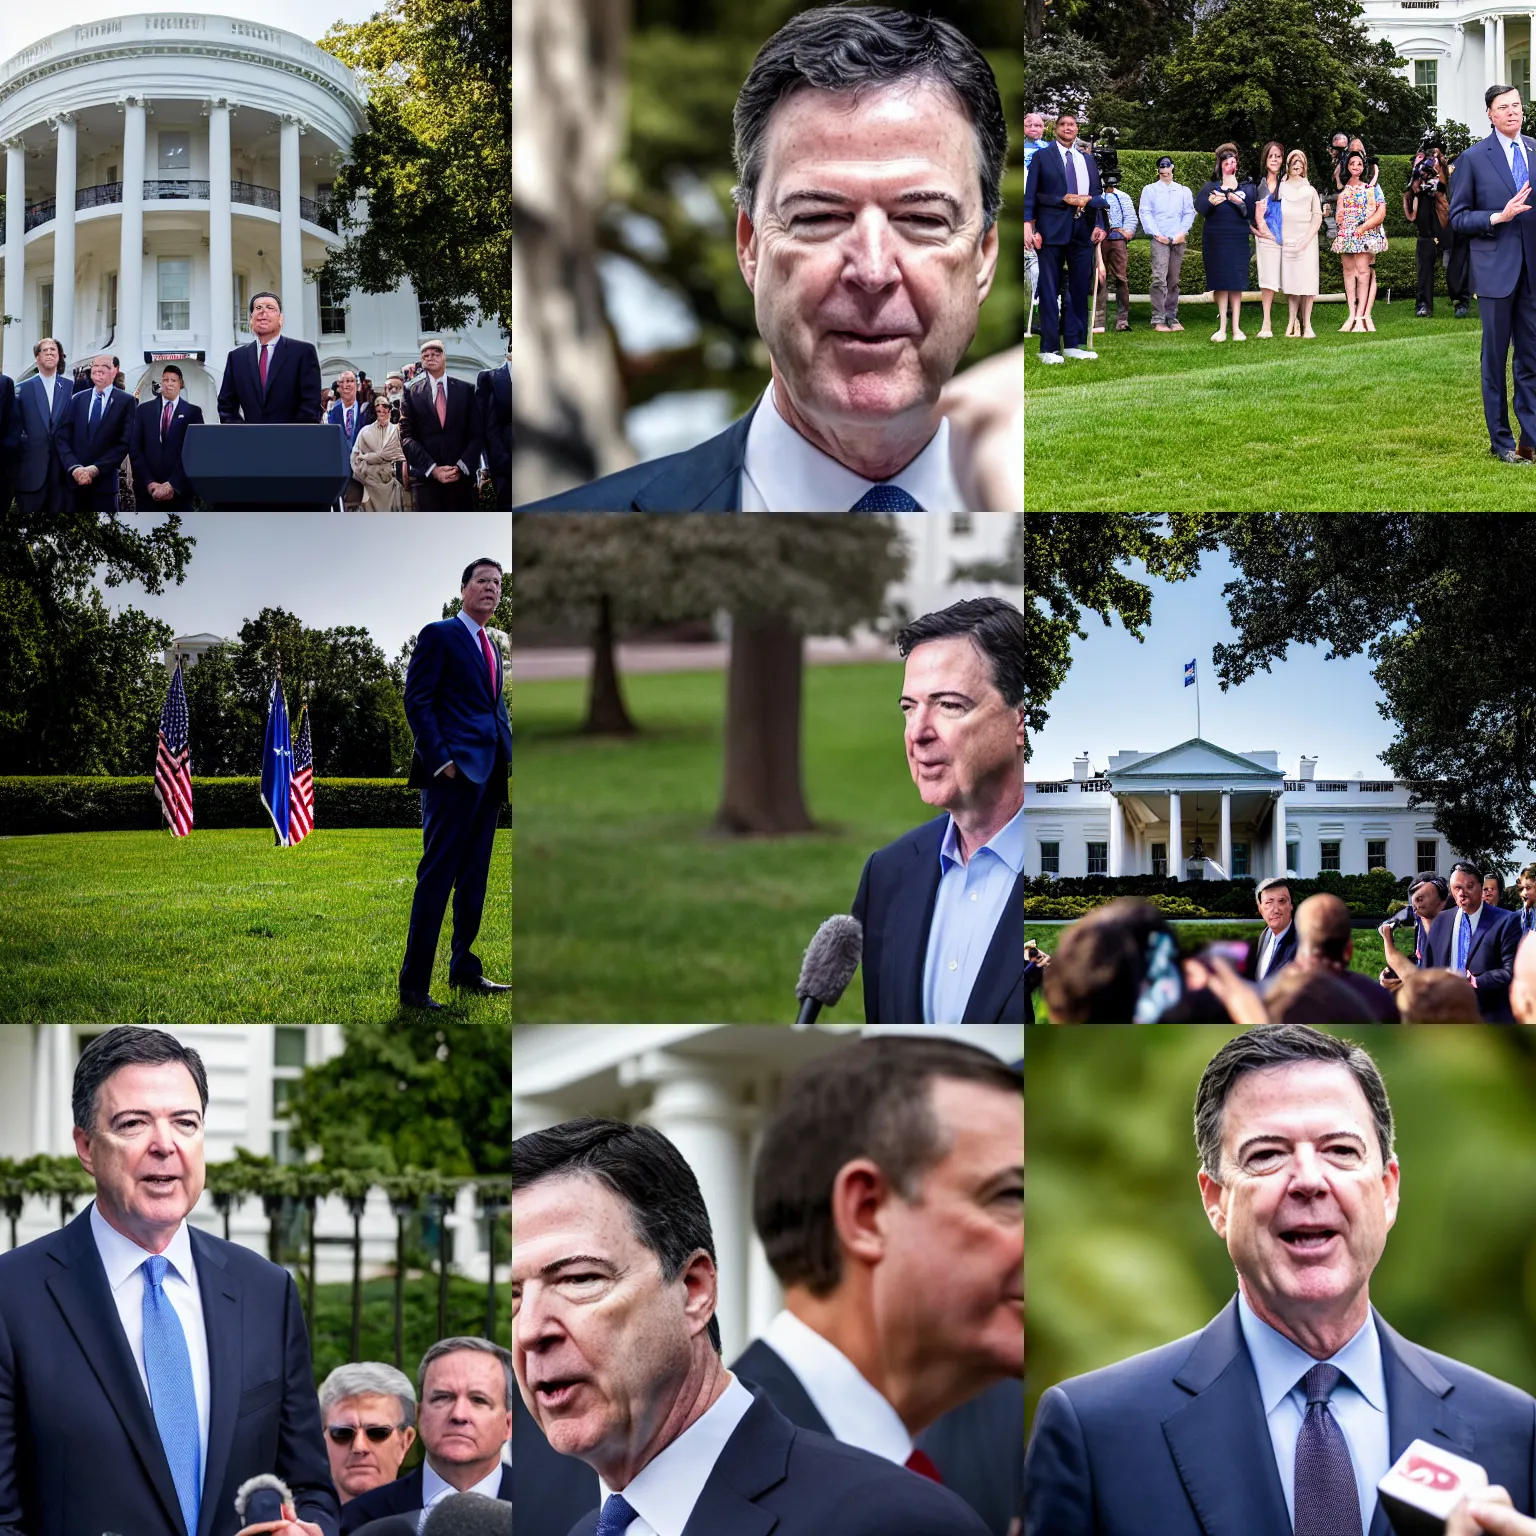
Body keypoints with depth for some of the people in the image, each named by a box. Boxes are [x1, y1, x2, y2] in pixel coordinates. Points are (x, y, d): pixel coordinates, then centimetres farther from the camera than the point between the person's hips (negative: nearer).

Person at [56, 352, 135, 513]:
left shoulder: (125, 401, 3)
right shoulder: (77, 399, 13)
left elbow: (125, 443, -3)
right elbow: (63, 438, 7)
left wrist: (96, 469, -12)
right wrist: (74, 468, -10)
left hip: (105, 480, -3)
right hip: (75, 481, 3)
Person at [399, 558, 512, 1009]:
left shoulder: (491, 648, 22)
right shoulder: (439, 635, -2)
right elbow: (417, 701, -9)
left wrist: (509, 760, 10)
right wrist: (440, 760, -17)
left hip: (488, 776, 8)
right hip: (454, 772, -8)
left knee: (474, 878, 12)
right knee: (437, 875, -10)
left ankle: (465, 970, 21)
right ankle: (413, 985, -11)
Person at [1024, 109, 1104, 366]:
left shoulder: (1088, 160, 16)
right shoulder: (1043, 157, 4)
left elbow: (1097, 196, 15)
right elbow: (1030, 195, 0)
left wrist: (1099, 224, 1)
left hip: (1082, 231, 4)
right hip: (1052, 230, -4)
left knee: (1079, 289, 5)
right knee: (1050, 290, -3)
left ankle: (1074, 344, 11)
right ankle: (1049, 348, -1)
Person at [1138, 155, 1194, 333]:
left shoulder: (1184, 191, 16)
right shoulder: (1150, 190, 10)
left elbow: (1189, 213, 9)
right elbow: (1145, 213, 2)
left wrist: (1182, 233, -6)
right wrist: (1157, 234, -9)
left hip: (1178, 240, 3)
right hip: (1159, 239, -3)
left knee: (1174, 281, 6)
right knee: (1159, 278, -15)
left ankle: (1172, 318, 10)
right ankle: (1158, 320, -17)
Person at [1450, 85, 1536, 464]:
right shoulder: (1473, 159, -3)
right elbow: (1458, 217, -3)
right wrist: (1499, 216, -16)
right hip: (1496, 269, -3)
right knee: (1495, 357, 3)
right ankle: (1501, 442, 11)